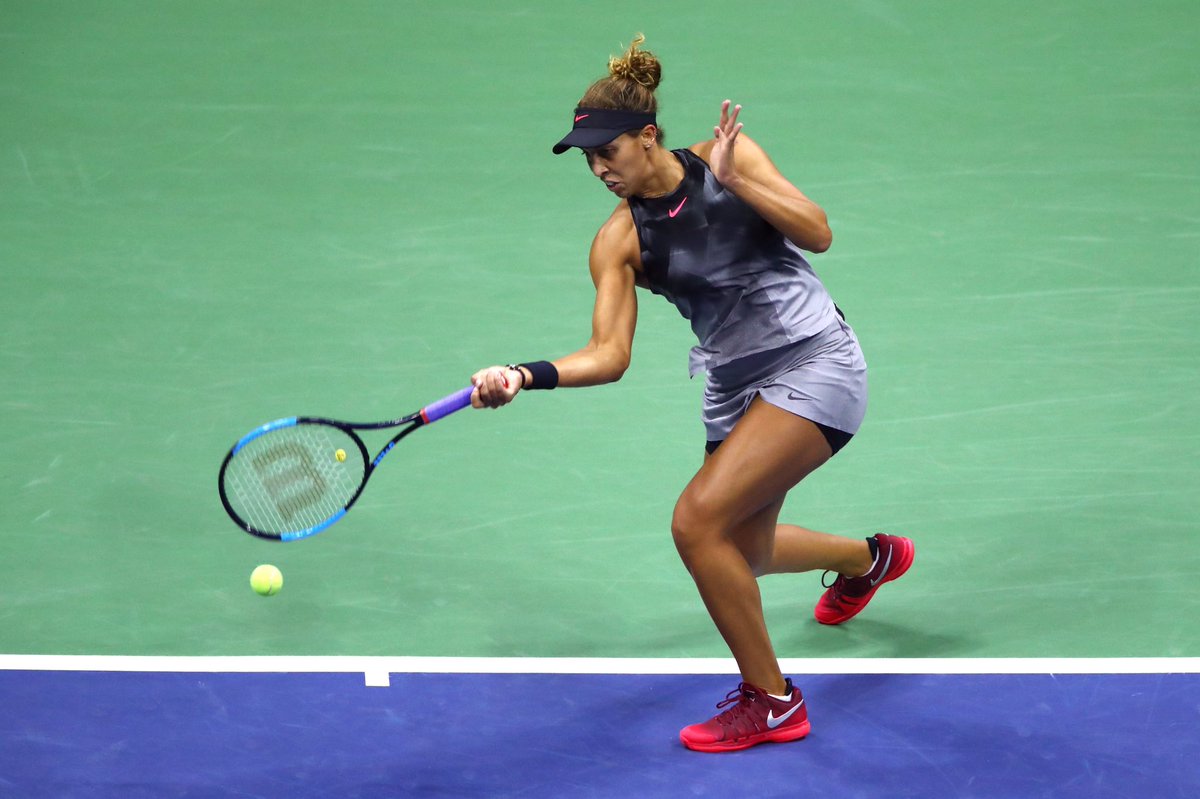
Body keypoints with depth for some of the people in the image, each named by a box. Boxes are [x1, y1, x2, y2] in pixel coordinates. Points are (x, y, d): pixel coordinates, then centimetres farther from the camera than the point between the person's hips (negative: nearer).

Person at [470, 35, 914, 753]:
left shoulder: (726, 156, -8)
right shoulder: (619, 241, -2)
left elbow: (817, 233, -14)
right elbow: (610, 354, -9)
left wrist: (733, 180, -23)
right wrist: (525, 376, -25)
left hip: (815, 363, -6)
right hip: (736, 388, 6)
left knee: (698, 519, -20)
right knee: (741, 551, 20)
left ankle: (770, 703, -4)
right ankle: (869, 557, 54)